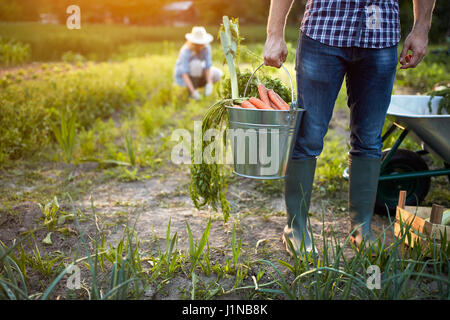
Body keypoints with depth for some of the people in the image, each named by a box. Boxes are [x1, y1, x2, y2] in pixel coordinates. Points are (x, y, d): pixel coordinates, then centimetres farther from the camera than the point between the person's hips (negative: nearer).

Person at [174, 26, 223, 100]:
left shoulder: (206, 47, -19)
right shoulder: (186, 51, -33)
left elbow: (208, 67, -22)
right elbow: (184, 74, -36)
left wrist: (209, 84, -36)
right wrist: (193, 91, -44)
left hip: (197, 73, 5)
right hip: (183, 77, -5)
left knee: (218, 74, -13)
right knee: (196, 63, -34)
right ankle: (190, 91, -18)